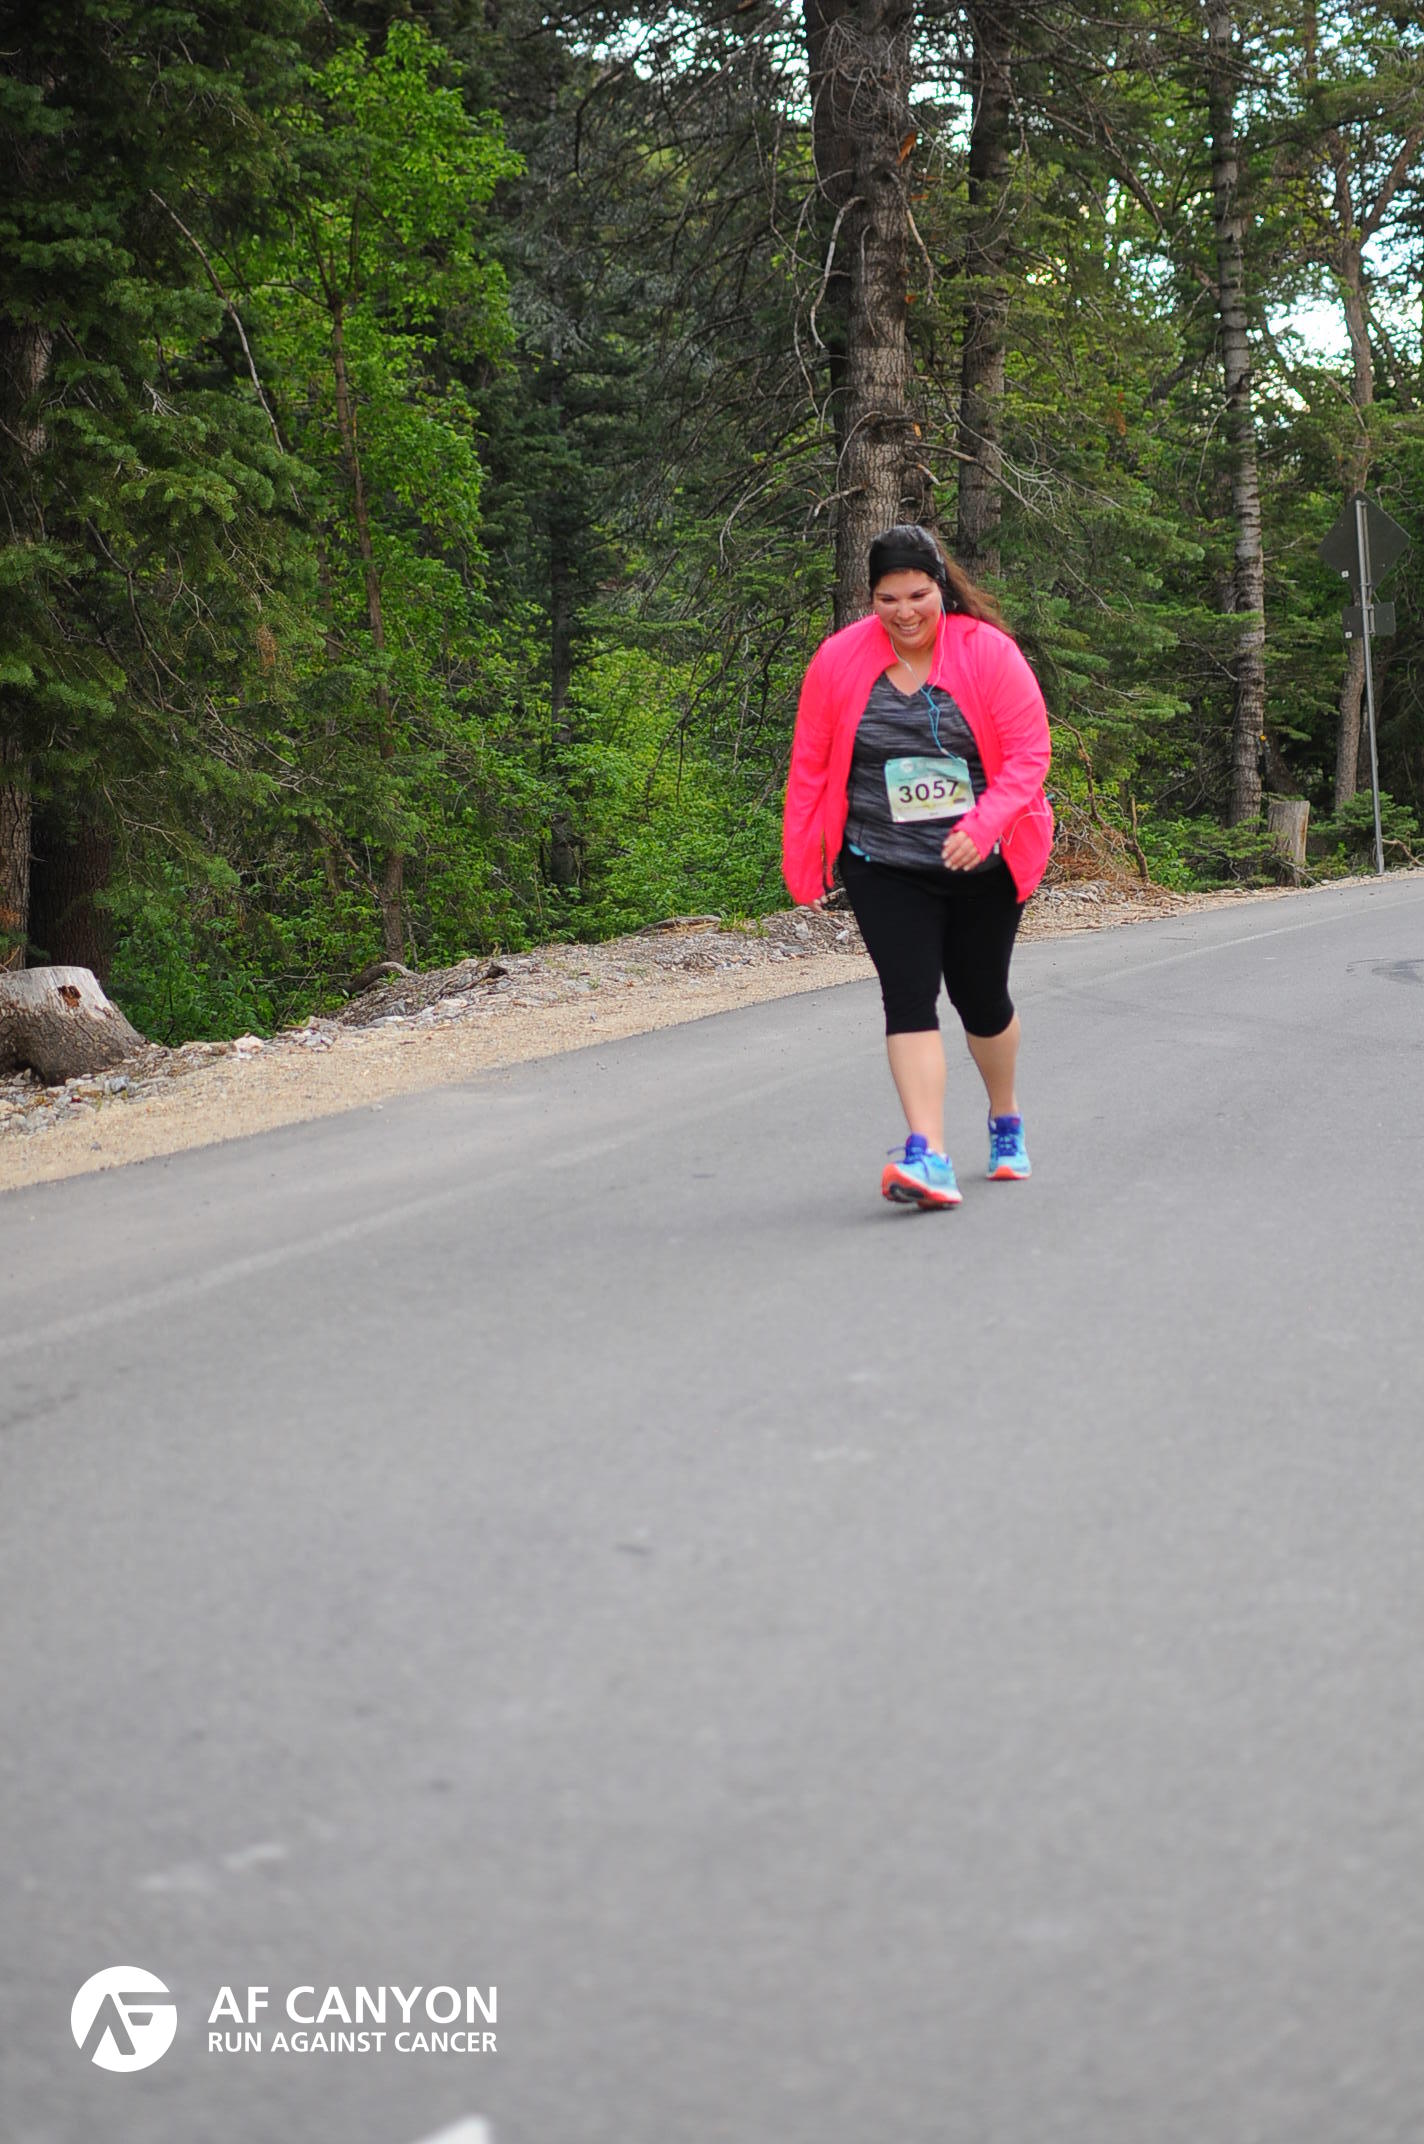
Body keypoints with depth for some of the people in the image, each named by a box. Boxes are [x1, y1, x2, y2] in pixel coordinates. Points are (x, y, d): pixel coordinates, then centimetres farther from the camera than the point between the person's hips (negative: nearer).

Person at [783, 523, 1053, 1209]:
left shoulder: (988, 652, -7)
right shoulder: (838, 660, -3)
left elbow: (1028, 753, -9)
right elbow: (810, 765, 4)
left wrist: (983, 824, -25)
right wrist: (801, 861, 2)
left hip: (983, 865, 0)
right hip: (885, 867, 0)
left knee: (982, 998, 11)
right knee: (909, 997, -14)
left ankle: (1006, 1122, 37)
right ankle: (927, 1155, -21)